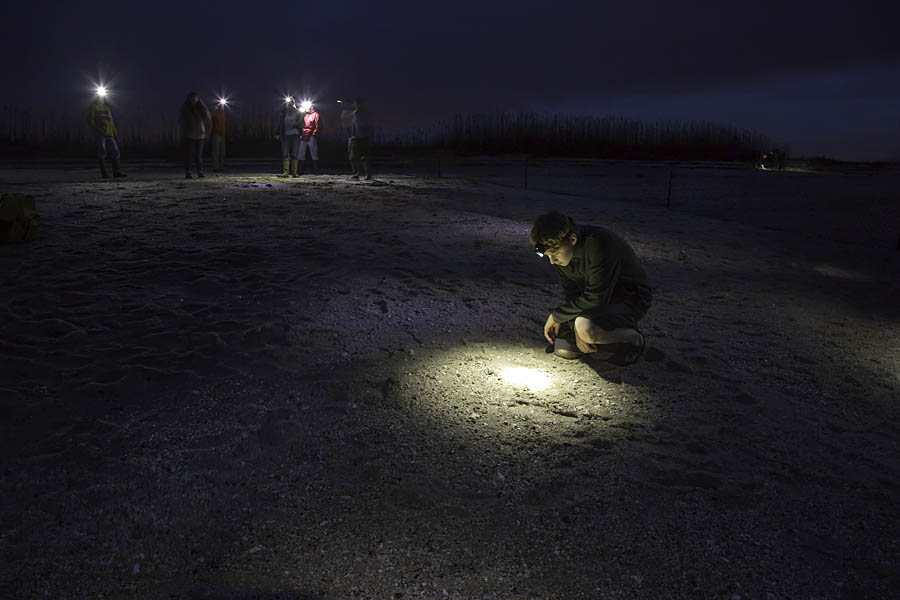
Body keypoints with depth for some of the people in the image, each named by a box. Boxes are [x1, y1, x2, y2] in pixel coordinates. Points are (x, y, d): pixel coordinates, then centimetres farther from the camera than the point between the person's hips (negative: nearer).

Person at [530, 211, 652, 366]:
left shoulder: (600, 244, -34)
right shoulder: (560, 251, -10)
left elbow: (595, 298, -31)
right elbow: (572, 294, -2)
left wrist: (556, 316, -20)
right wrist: (577, 330, -18)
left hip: (631, 297, -7)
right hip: (596, 298, 7)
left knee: (586, 327, -35)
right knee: (563, 351, -5)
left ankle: (635, 339, -7)